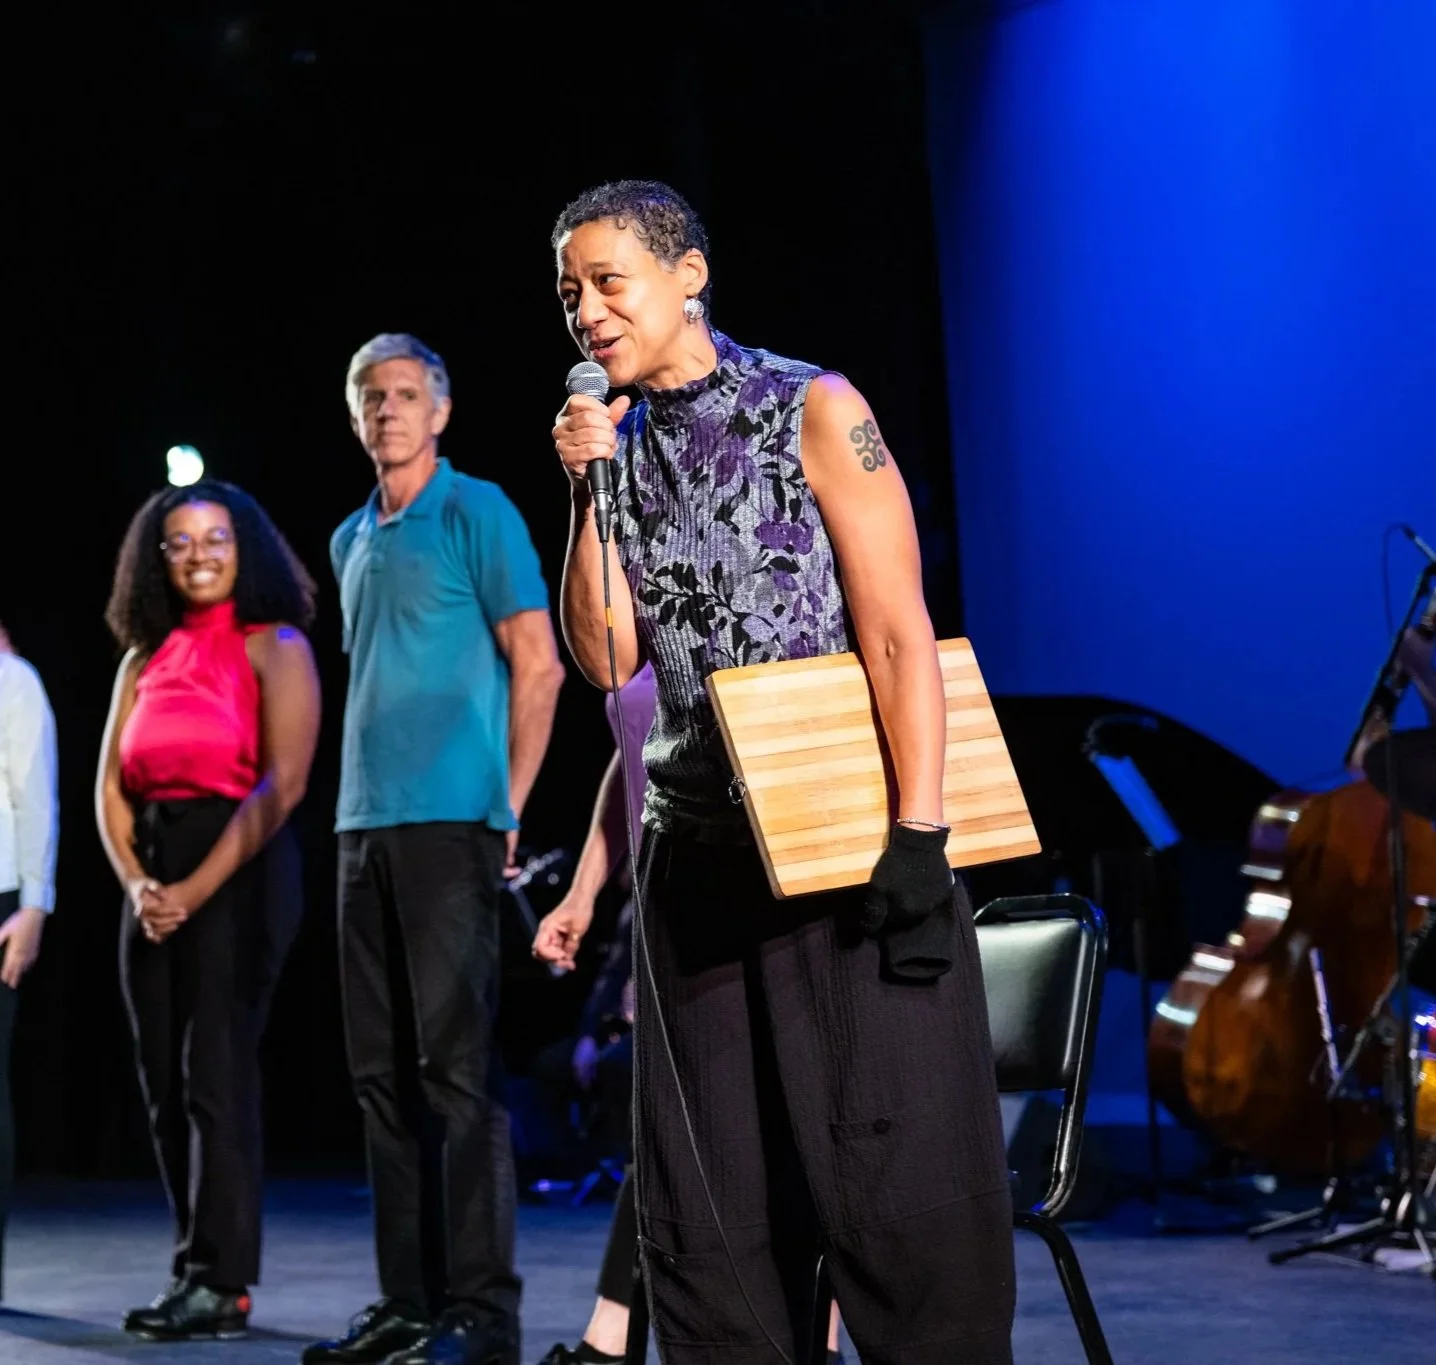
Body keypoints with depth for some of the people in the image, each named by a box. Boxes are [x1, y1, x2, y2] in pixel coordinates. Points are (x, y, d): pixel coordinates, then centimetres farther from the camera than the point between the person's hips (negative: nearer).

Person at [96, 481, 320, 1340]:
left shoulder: (276, 647, -2)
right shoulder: (145, 659, 16)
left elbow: (283, 784, -11)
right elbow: (111, 787, 11)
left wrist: (196, 889, -15)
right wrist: (135, 883, -6)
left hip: (239, 875, -6)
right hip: (155, 885, 7)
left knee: (216, 1074, -10)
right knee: (164, 1079, 6)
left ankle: (224, 1285, -7)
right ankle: (192, 1270, 13)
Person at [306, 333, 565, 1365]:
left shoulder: (477, 513, -2)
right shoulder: (352, 541, 18)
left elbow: (539, 667, -5)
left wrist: (508, 811, -8)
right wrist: (364, 802, 14)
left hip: (450, 823, -7)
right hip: (365, 825, 7)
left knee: (457, 1066, -9)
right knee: (383, 1072, 8)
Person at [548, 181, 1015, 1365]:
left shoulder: (813, 412, -4)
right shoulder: (619, 446, 11)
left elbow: (899, 635, -9)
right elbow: (608, 660, 5)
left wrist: (918, 837, -17)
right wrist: (590, 492, -4)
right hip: (698, 855, 5)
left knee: (895, 1182, -6)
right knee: (709, 1206, 7)